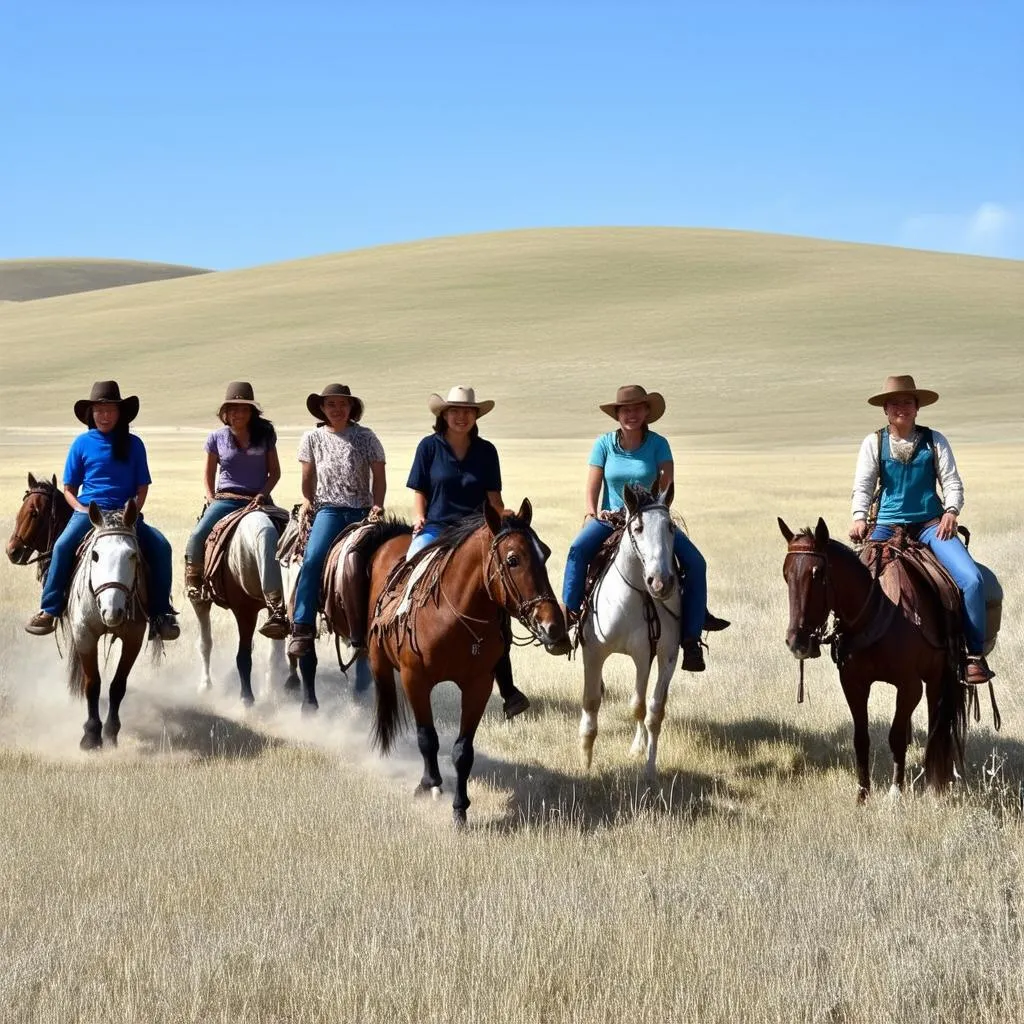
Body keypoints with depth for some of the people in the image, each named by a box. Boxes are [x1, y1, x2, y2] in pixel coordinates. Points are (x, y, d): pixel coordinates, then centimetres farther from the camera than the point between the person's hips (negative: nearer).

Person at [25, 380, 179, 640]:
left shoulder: (133, 444, 7)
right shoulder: (82, 443, 6)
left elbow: (142, 487, 9)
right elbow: (69, 489, 9)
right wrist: (82, 509, -8)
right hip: (88, 512, -1)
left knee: (161, 546, -21)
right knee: (63, 545, -29)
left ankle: (161, 613, -11)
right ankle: (49, 611, -23)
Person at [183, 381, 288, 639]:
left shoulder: (265, 436, 6)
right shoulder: (217, 438, 6)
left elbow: (275, 471, 11)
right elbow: (209, 473, 17)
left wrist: (263, 494, -5)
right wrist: (211, 499, 2)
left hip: (257, 500, -1)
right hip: (225, 499, 1)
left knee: (268, 545, -24)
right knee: (198, 536, -26)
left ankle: (278, 611, -27)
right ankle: (192, 580, 2)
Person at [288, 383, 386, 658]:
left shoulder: (365, 437, 7)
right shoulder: (313, 438, 11)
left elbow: (379, 475, 7)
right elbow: (308, 477, 18)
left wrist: (377, 504, -6)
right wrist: (307, 501, 1)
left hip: (362, 510, 0)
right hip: (329, 509, 0)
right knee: (313, 559, -24)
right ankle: (302, 629, -25)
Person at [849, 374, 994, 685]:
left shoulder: (934, 441, 7)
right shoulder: (874, 443, 6)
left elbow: (952, 482, 4)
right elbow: (862, 485, 1)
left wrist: (951, 512, -14)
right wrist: (859, 517, -17)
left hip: (931, 524, 0)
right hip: (887, 525, 0)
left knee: (971, 579, -21)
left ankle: (975, 655, -12)